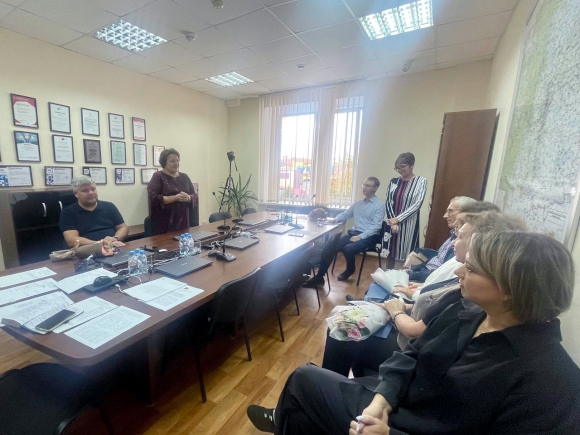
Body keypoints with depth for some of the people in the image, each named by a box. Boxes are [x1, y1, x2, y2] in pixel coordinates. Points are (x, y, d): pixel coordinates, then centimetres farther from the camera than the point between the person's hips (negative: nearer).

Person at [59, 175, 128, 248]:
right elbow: (71, 240, -6)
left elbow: (123, 228, 13)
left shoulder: (109, 206, 15)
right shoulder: (68, 213, 6)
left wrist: (115, 239, -9)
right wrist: (100, 244, -20)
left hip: (115, 249, 3)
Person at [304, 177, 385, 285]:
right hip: (354, 233, 6)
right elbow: (345, 214, 22)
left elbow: (376, 226, -12)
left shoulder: (379, 206, -3)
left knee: (348, 249, -32)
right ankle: (319, 277, -13)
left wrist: (360, 236, -22)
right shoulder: (358, 203, 16)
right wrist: (336, 218, -2)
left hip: (369, 237, -5)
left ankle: (350, 269, 3)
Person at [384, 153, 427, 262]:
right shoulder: (394, 181, 7)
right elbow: (388, 202, 1)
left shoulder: (421, 181, -3)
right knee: (391, 254, 10)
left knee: (405, 256, 1)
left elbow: (417, 205, -11)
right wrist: (393, 222, -11)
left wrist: (398, 219, -15)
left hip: (408, 226, -3)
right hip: (392, 223, 4)